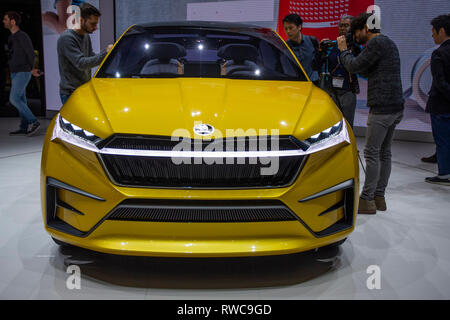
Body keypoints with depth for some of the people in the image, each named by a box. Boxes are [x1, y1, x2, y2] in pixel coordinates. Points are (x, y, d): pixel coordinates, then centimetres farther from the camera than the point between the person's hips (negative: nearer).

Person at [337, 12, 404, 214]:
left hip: (382, 107, -10)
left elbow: (354, 66, -10)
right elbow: (367, 71, 25)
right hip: (396, 107, 10)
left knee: (371, 153, -7)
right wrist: (347, 52, 20)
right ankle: (379, 197, 17)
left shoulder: (376, 43, -9)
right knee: (384, 153, 11)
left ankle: (367, 200, -3)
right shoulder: (388, 43, 22)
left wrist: (343, 50, 6)